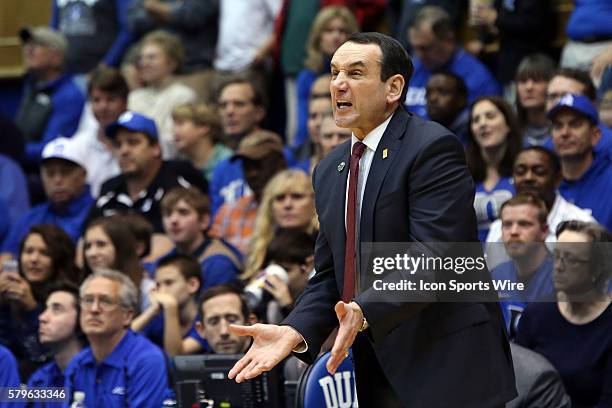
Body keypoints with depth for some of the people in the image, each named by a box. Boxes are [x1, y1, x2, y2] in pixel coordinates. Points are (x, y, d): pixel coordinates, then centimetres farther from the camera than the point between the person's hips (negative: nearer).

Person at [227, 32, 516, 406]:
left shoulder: (433, 147, -11)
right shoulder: (329, 172, 14)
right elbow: (329, 276, 13)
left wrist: (364, 312, -33)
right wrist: (294, 332, -6)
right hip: (380, 375, 7)